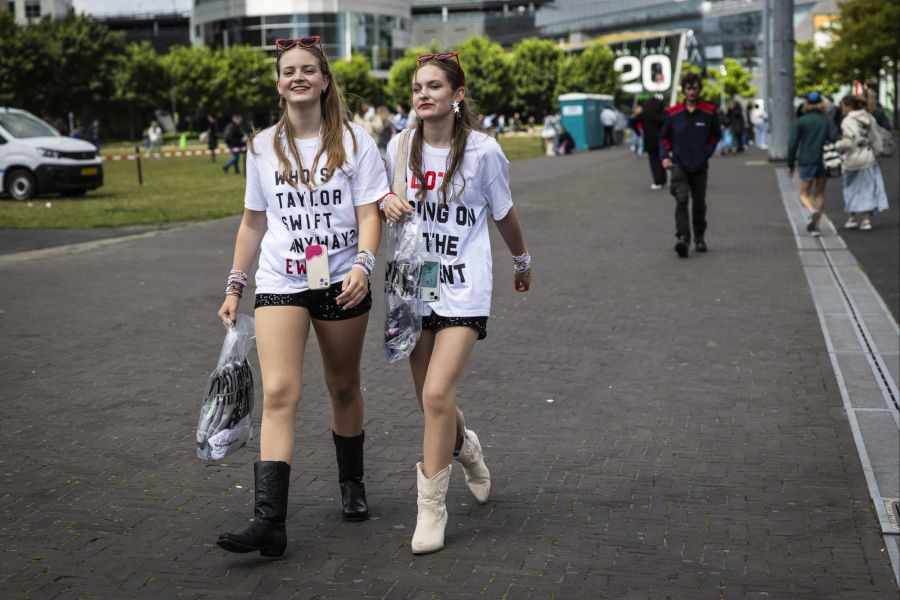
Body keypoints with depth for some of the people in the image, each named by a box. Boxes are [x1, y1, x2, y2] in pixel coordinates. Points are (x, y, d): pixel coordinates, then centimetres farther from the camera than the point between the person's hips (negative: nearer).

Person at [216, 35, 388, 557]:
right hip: (280, 283, 1)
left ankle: (353, 484, 37)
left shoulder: (353, 140, 0)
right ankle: (270, 522, -20)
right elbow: (254, 221, 16)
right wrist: (236, 284, 13)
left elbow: (369, 212, -5)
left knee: (344, 387, 14)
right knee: (279, 393, -14)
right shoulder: (263, 147, 8)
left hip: (341, 283, -1)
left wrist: (363, 265, -23)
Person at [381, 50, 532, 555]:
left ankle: (432, 508, -3)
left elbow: (504, 214, 6)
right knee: (431, 402, 10)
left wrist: (524, 263, 20)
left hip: (463, 291, -4)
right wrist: (388, 202, -6)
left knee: (437, 395, -17)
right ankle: (467, 448, 45)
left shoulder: (483, 151, -8)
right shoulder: (400, 146, 1)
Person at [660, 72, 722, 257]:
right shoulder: (673, 113, 1)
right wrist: (665, 156, -3)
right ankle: (682, 238, -23)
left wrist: (707, 152, -1)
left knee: (699, 203, 11)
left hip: (700, 166, 1)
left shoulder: (709, 112, 1)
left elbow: (715, 135, 13)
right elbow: (665, 136, 10)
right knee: (681, 200, -16)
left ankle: (699, 238, 25)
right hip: (679, 165, -1)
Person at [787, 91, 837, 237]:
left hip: (807, 161, -3)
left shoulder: (800, 122, -1)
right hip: (825, 162, 3)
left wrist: (790, 164, 3)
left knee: (804, 193, 4)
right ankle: (815, 224, 10)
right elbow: (834, 139, -7)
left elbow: (792, 144, -5)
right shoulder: (827, 121, 4)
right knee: (819, 194, 14)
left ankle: (812, 211, -27)